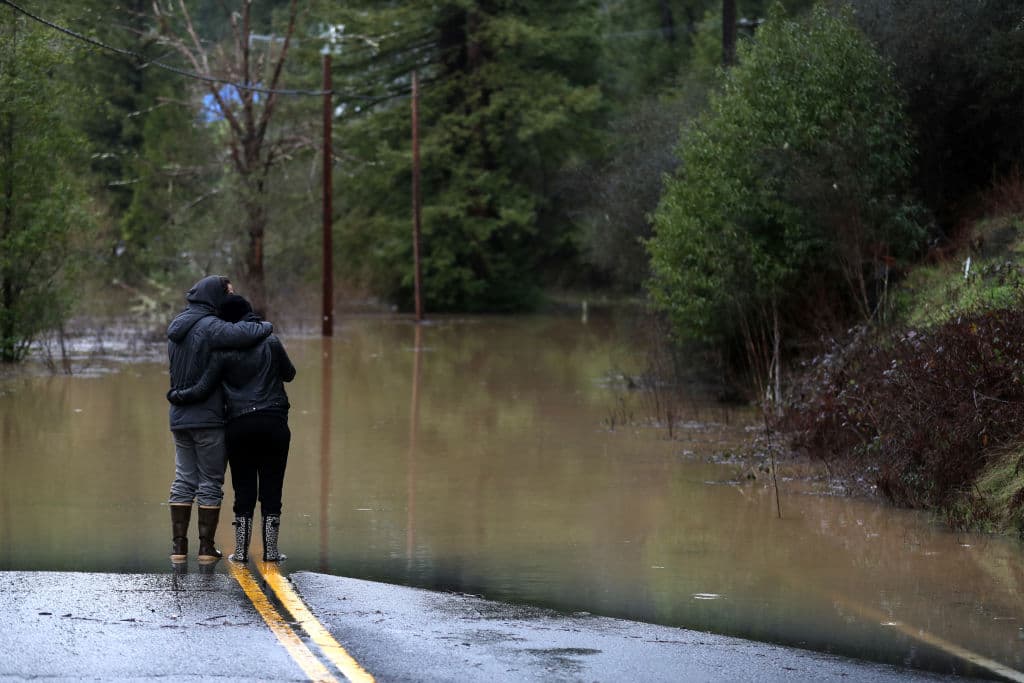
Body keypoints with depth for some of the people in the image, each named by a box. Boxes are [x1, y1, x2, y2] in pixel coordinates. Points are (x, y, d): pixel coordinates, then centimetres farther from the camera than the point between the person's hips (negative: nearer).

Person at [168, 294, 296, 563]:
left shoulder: (225, 352, -4)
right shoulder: (271, 342, 0)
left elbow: (202, 390, -4)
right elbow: (289, 374, 13)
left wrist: (175, 396, 13)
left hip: (240, 426, 0)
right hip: (274, 424, 0)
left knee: (244, 490, 7)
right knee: (271, 489, 5)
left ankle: (241, 550, 9)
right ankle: (270, 550, 6)